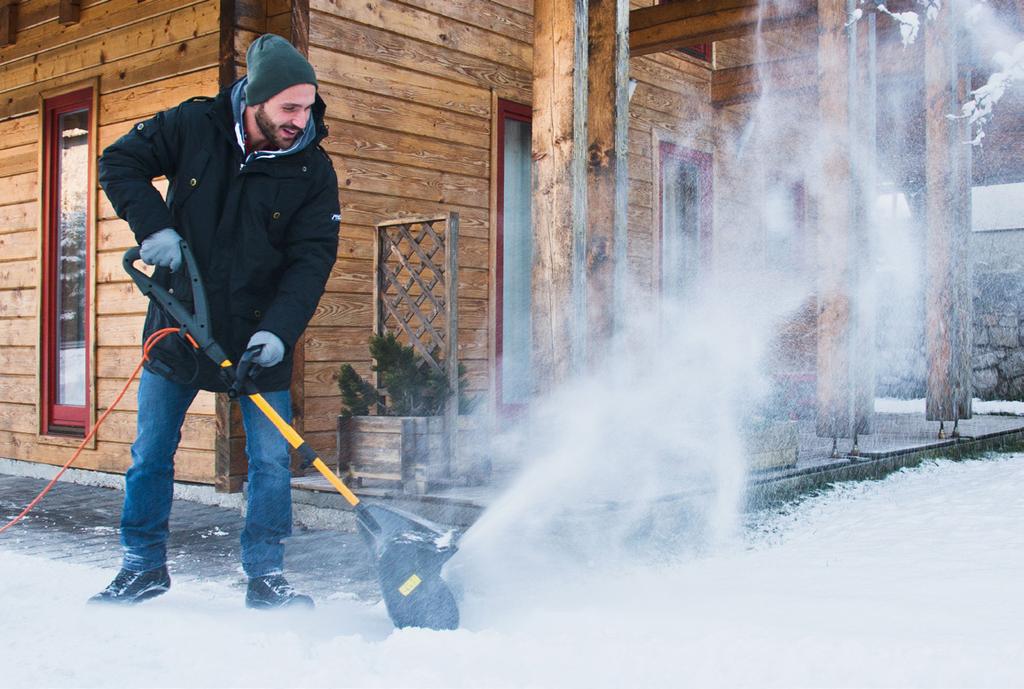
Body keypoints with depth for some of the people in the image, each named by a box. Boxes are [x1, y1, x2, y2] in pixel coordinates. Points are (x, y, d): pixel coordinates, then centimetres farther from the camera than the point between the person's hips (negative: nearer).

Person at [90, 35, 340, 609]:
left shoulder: (313, 169, -10)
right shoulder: (195, 126, -8)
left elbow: (312, 259, -13)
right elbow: (119, 162, 2)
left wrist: (278, 331, -26)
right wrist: (154, 226, -14)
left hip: (260, 337, -1)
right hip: (177, 325, 1)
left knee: (271, 460, -3)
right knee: (151, 454, 9)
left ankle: (265, 576, 12)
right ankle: (144, 566, 27)